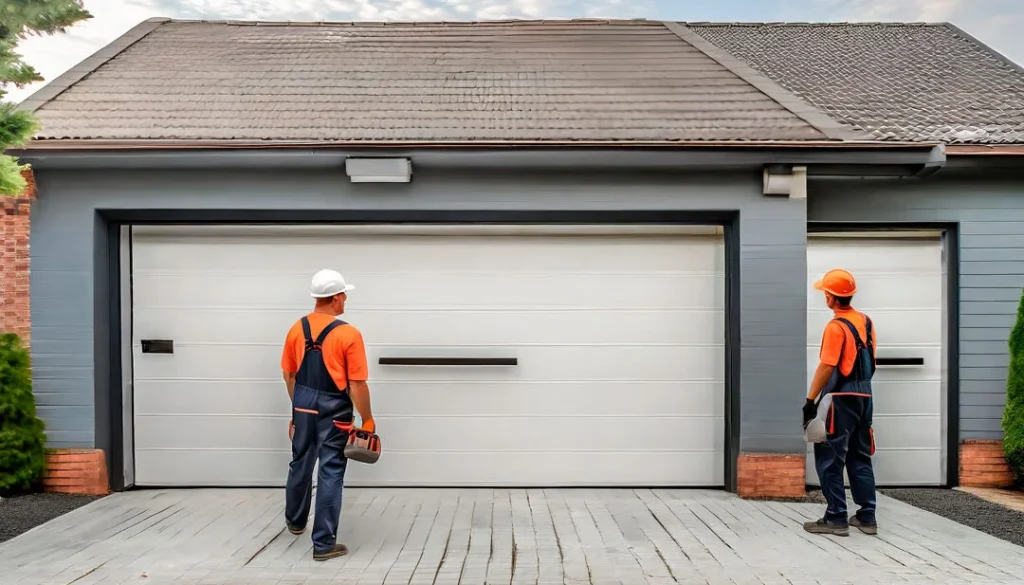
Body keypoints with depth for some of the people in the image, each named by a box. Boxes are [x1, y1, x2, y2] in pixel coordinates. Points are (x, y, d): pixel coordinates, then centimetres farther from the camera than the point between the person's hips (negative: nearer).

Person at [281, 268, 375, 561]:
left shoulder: (297, 329, 1)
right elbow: (357, 385, -16)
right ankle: (324, 543, 5)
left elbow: (289, 375, 9)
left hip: (303, 407, 6)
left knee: (301, 464, 23)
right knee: (330, 472, 1)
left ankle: (295, 520, 43)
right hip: (333, 411, -6)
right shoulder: (349, 334, -17)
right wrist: (367, 421, -6)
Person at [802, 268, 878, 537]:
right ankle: (867, 517, 19)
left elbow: (826, 368, -21)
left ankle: (836, 519, 2)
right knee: (860, 458, 15)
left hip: (841, 399, -8)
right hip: (864, 397, 8)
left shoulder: (836, 327, -16)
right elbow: (870, 360, 16)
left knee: (830, 460, -1)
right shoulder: (866, 321, 9)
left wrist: (810, 400, -17)